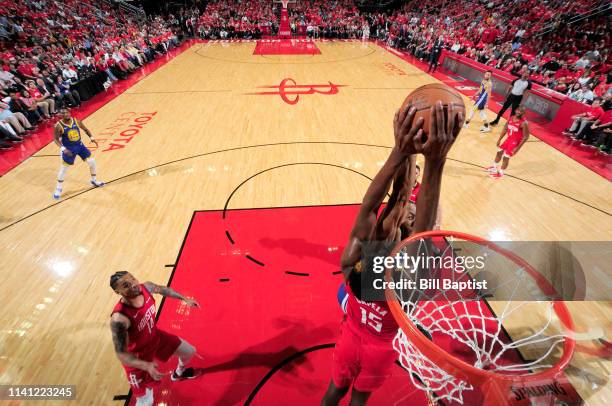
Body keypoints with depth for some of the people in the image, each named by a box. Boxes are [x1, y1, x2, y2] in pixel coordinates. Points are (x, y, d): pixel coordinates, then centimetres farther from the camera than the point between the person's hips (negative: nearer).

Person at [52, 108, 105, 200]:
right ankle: (58, 188, 20)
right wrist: (63, 148, -25)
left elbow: (85, 129, 8)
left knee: (92, 162, 4)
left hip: (80, 145, 3)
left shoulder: (76, 121, -8)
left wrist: (91, 138, -5)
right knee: (63, 168, 3)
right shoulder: (59, 126, -17)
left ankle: (94, 181, 27)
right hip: (68, 149, -3)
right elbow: (56, 139, -11)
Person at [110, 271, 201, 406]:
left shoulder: (146, 287, -23)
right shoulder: (119, 319, -38)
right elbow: (121, 354, -28)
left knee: (190, 351, 19)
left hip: (155, 336, 6)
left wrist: (184, 299, 9)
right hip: (137, 356, -6)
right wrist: (147, 366, -41)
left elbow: (163, 290, 2)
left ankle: (179, 373, 54)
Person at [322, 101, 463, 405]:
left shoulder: (352, 265, -37)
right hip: (380, 348, -1)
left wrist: (400, 153, -52)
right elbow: (422, 231, -52)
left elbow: (366, 209, -44)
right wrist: (435, 162, -63)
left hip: (351, 337, 1)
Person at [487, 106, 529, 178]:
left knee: (506, 157, -3)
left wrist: (518, 148, -22)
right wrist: (499, 139, 11)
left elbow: (526, 137, -20)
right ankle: (494, 167, 36)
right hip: (508, 139, 7)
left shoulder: (524, 123, -23)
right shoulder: (511, 117, -2)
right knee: (499, 152, 16)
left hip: (515, 142, -7)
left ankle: (500, 173, 13)